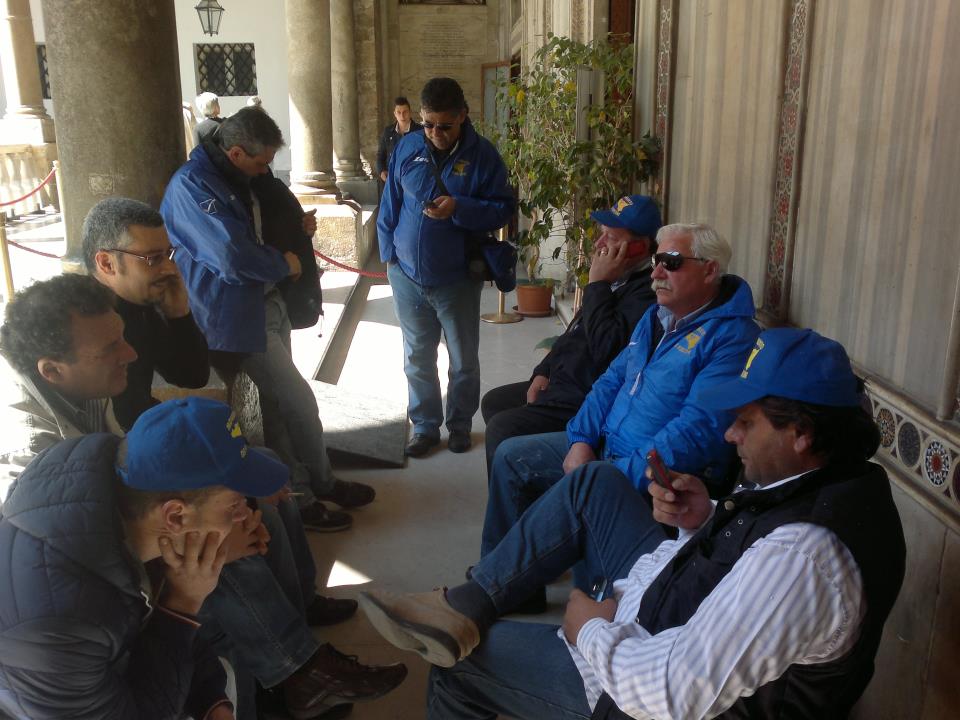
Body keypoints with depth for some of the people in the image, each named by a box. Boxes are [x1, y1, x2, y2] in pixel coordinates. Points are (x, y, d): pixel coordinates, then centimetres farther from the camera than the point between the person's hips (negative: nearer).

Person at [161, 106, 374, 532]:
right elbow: (231, 254, -27)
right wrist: (284, 263, -12)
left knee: (278, 403, 14)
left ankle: (296, 492, 26)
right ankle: (319, 485, 17)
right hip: (237, 315, -9)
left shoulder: (237, 178, 11)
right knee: (299, 402, -4)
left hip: (266, 302, 9)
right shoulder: (191, 186, -19)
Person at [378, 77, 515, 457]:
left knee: (464, 361, 12)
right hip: (408, 276, 2)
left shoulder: (482, 154, -8)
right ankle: (424, 426, 28)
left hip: (457, 279, -2)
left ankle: (460, 424, 32)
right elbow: (390, 203, 6)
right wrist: (388, 251, 3)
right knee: (417, 359, 13)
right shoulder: (407, 147, -1)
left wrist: (460, 208, -24)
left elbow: (503, 208, -8)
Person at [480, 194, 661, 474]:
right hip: (560, 382, 11)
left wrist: (597, 285, -23)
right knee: (493, 402, 18)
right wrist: (543, 372, 9)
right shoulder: (619, 280, 11)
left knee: (500, 429, -19)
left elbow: (605, 350, -31)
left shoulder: (646, 292, -23)